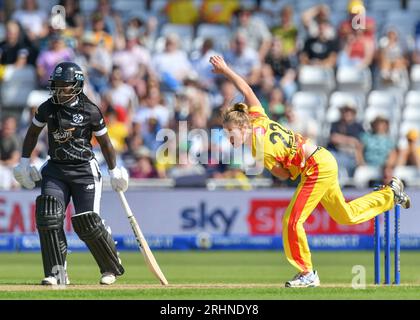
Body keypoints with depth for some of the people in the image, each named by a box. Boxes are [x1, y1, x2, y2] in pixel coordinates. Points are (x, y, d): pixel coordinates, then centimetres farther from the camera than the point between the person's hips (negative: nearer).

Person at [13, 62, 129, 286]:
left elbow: (104, 142, 3)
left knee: (87, 223, -9)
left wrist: (114, 171, 8)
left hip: (85, 170, -4)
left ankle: (111, 267, 15)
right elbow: (33, 132, 17)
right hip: (55, 169, 4)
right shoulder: (47, 108, 1)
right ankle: (57, 273, -9)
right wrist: (24, 161, 11)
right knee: (48, 217, -15)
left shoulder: (90, 112, -8)